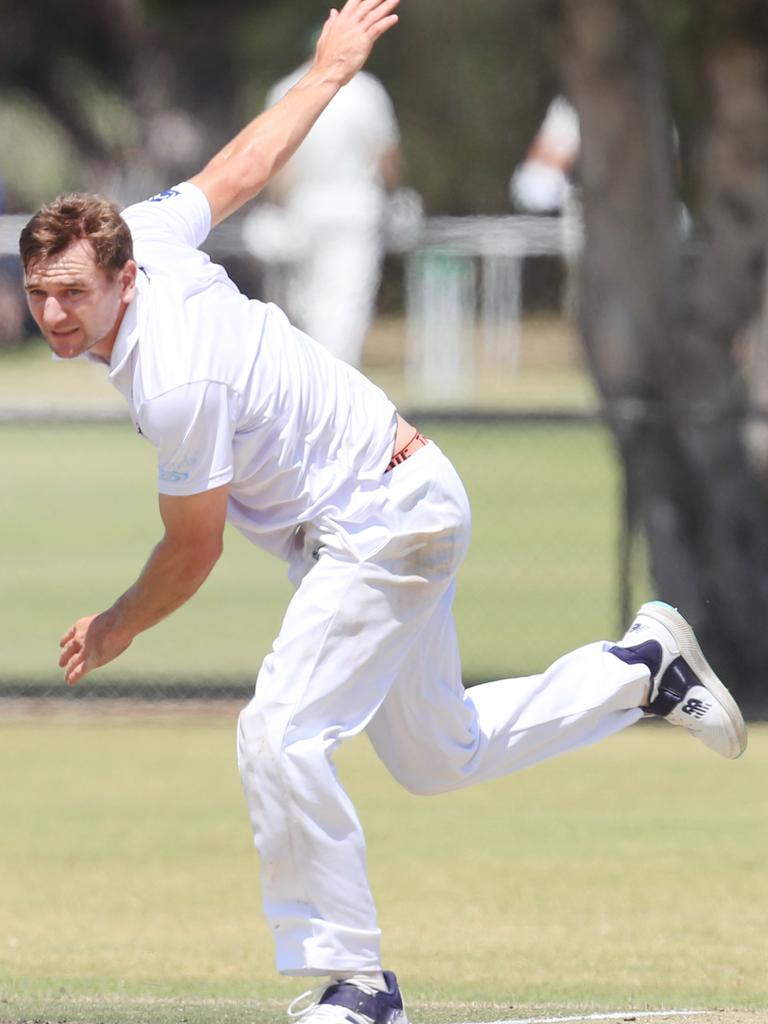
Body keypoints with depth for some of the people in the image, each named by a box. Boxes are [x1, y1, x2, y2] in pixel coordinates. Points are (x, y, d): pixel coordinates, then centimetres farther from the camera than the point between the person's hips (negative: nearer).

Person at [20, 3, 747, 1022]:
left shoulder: (178, 386, -32)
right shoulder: (145, 233, -9)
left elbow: (192, 555, -20)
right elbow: (242, 167, 8)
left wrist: (112, 632, -2)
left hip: (385, 529, -10)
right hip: (402, 507, 10)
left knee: (280, 736, -23)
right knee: (441, 757, 22)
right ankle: (643, 667, 35)